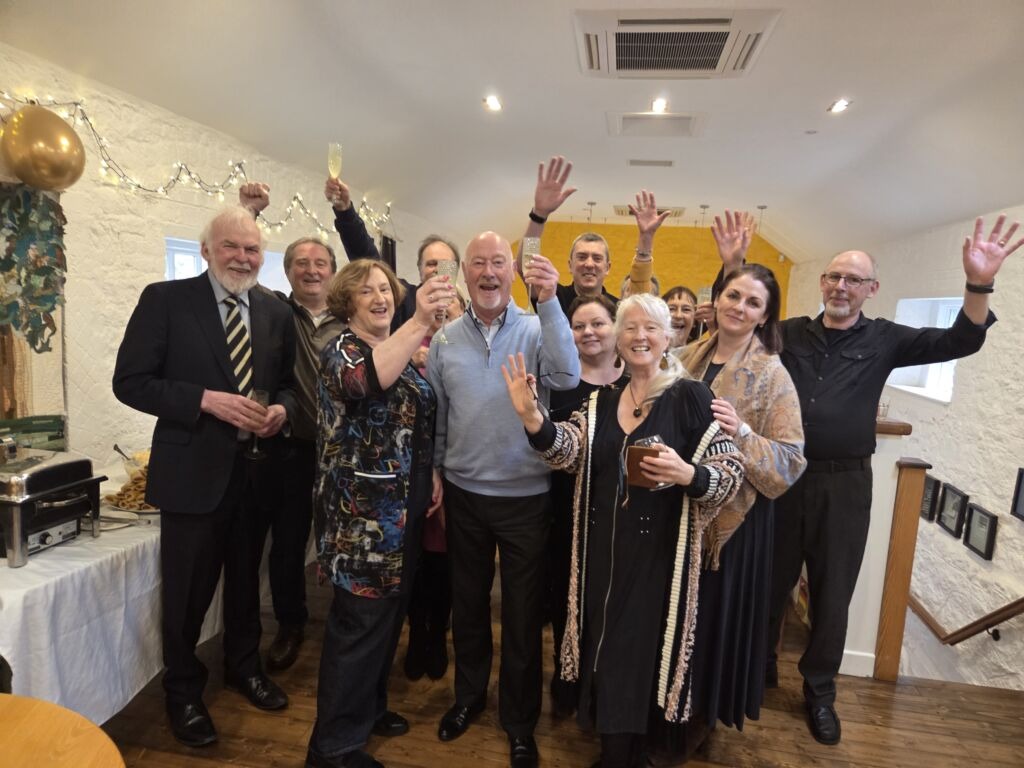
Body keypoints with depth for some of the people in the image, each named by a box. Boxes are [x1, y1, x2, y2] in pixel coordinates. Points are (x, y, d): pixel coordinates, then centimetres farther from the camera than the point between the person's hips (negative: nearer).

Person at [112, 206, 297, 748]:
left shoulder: (276, 313, 5)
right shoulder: (165, 299, -7)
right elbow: (129, 381, -10)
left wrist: (282, 409, -10)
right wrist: (206, 399, -22)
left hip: (256, 469, 4)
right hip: (193, 470, -3)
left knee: (246, 580, 20)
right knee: (188, 591, 11)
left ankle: (244, 667, 43)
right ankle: (183, 692, 35)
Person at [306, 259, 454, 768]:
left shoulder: (402, 352, 12)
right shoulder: (340, 350, -11)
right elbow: (363, 382, -37)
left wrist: (432, 473, 8)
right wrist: (420, 322, -46)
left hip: (402, 505, 8)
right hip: (362, 510, -8)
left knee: (390, 612, 19)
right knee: (361, 620, 0)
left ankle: (369, 707, 38)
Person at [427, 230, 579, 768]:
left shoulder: (537, 329, -7)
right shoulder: (445, 339, 1)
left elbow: (568, 377, -25)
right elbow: (436, 415, 7)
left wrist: (549, 301, -31)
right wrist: (434, 476, 7)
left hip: (526, 497, -2)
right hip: (463, 494, 3)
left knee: (522, 612, 12)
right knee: (467, 601, 20)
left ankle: (520, 721, 34)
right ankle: (469, 694, 45)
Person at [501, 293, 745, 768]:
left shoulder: (690, 397, -7)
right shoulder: (600, 402, 7)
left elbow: (732, 471, -8)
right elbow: (568, 450, -9)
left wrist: (688, 474, -28)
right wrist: (531, 417, -28)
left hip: (658, 556, -4)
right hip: (603, 553, 5)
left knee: (640, 659, 6)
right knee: (607, 657, 16)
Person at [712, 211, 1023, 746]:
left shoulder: (883, 340, 2)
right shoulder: (789, 333, 3)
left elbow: (959, 341, -5)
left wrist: (979, 284, -21)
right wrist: (734, 268, -10)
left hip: (845, 484, 0)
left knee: (832, 592, 12)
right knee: (771, 580, 13)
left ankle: (820, 690, 32)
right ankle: (760, 668, 34)